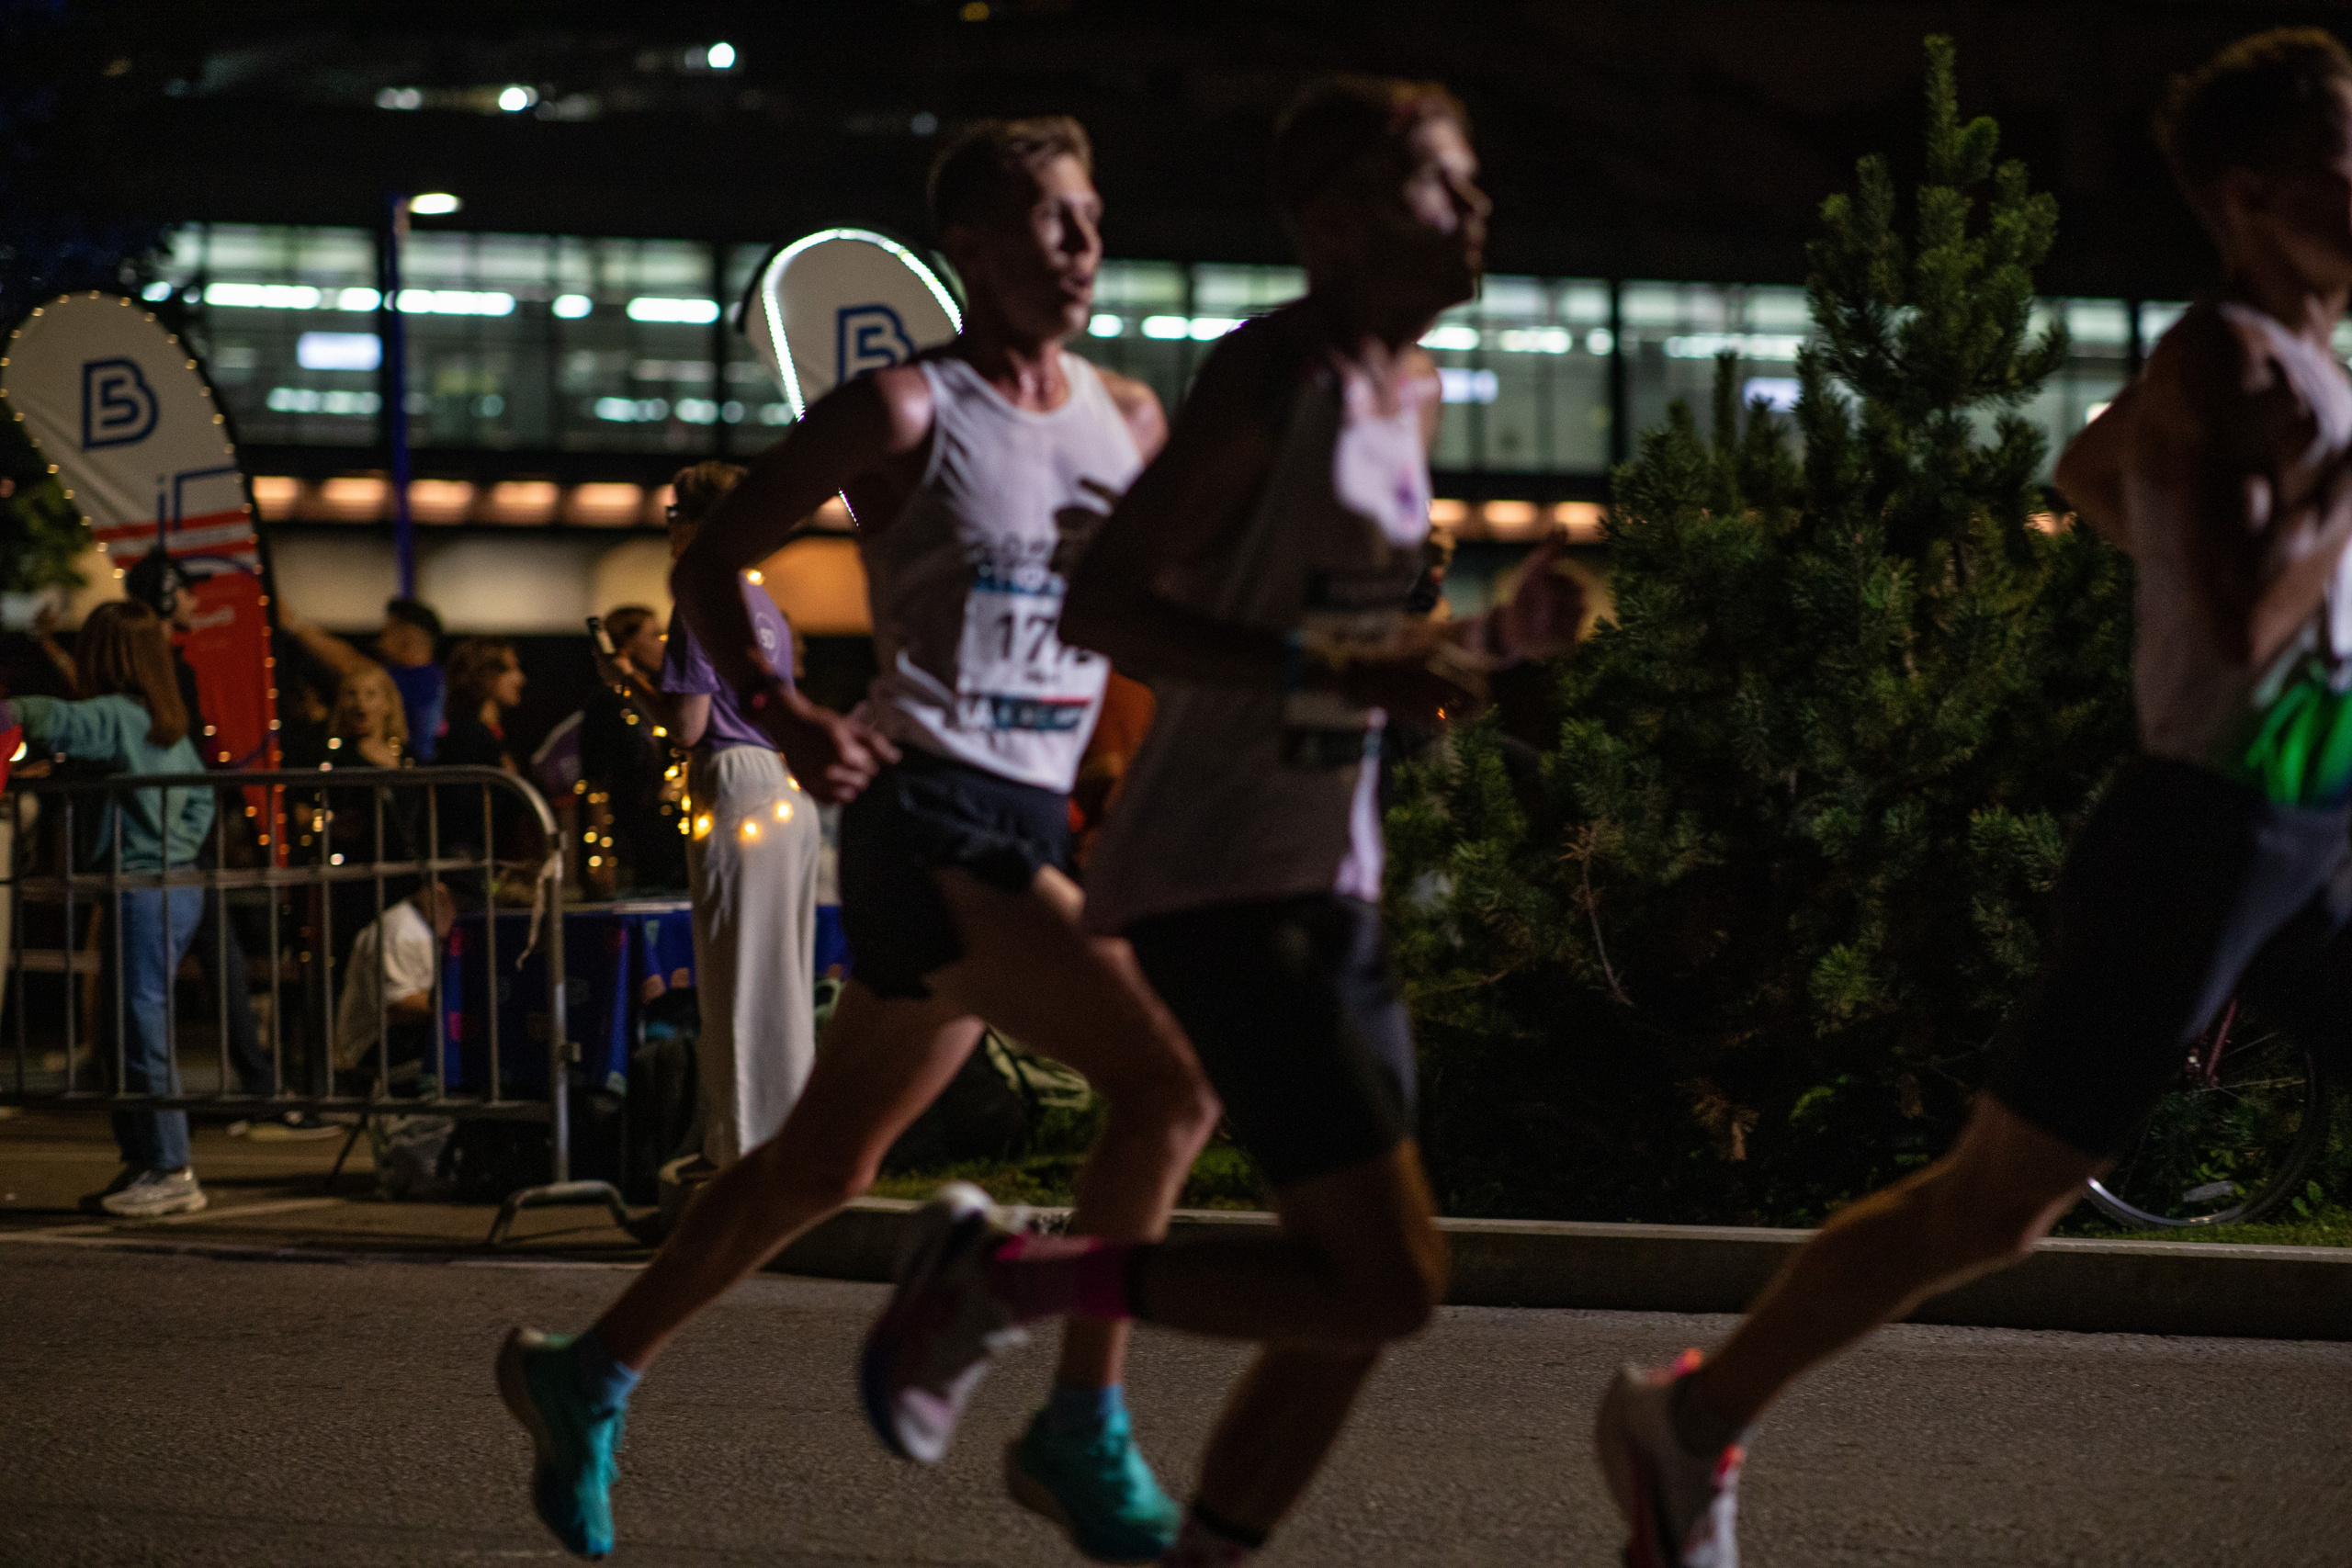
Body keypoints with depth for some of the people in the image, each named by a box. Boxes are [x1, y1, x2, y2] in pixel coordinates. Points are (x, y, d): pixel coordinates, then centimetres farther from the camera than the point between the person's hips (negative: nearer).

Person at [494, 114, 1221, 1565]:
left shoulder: (1130, 424, 13)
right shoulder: (904, 410, -5)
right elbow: (714, 562, 0)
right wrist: (780, 713, -16)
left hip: (1035, 828, 7)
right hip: (930, 810, -7)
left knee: (829, 1161, 15)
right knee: (1168, 1079, -20)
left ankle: (591, 1378, 29)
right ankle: (1083, 1435, -11)